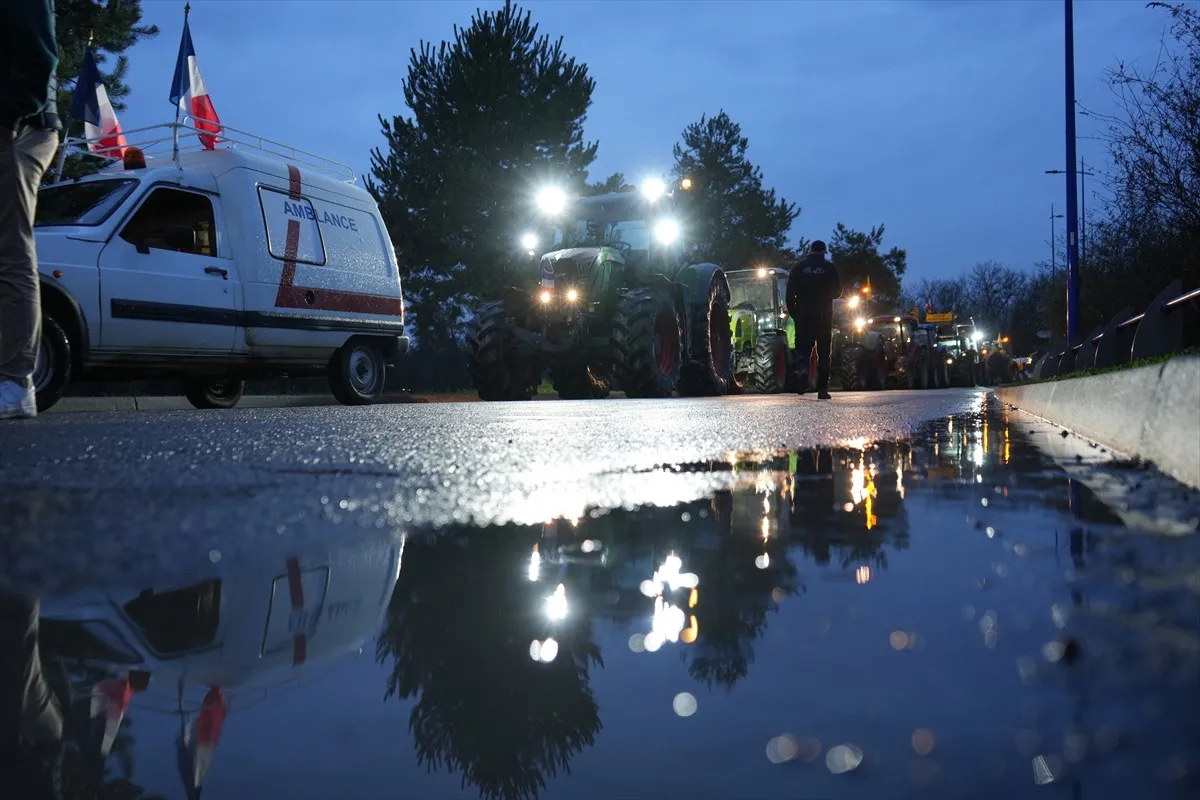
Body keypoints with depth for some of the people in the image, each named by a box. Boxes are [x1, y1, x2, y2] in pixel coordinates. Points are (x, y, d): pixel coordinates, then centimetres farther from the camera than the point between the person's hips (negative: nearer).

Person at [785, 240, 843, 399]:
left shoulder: (799, 266, 3)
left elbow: (790, 292, 0)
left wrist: (792, 311, 8)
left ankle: (803, 369, -27)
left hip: (803, 314, 0)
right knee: (823, 352, 5)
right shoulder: (829, 267, 0)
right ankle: (822, 389, 3)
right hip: (824, 314, 0)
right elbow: (837, 292, 8)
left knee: (803, 347, 5)